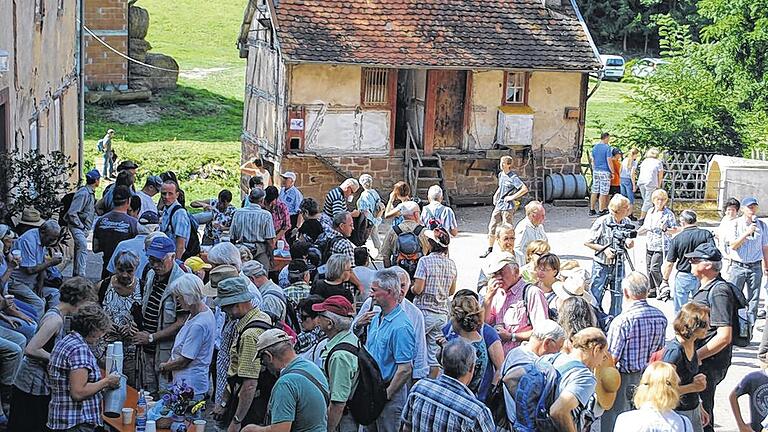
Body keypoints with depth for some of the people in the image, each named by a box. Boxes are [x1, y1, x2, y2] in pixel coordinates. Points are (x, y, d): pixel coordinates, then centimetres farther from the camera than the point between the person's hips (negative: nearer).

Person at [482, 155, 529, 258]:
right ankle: (489, 249, 19)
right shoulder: (501, 175, 11)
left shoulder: (513, 177, -14)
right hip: (498, 205, 8)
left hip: (508, 206, -8)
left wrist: (512, 197, -18)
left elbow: (525, 189, -21)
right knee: (492, 227, 8)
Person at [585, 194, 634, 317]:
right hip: (601, 265, -4)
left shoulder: (627, 222, 1)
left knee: (617, 297, 9)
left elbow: (629, 244, 12)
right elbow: (587, 242, -9)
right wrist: (604, 249, -20)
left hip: (619, 265, 5)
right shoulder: (602, 222, -14)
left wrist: (630, 243, -11)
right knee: (595, 297, 0)